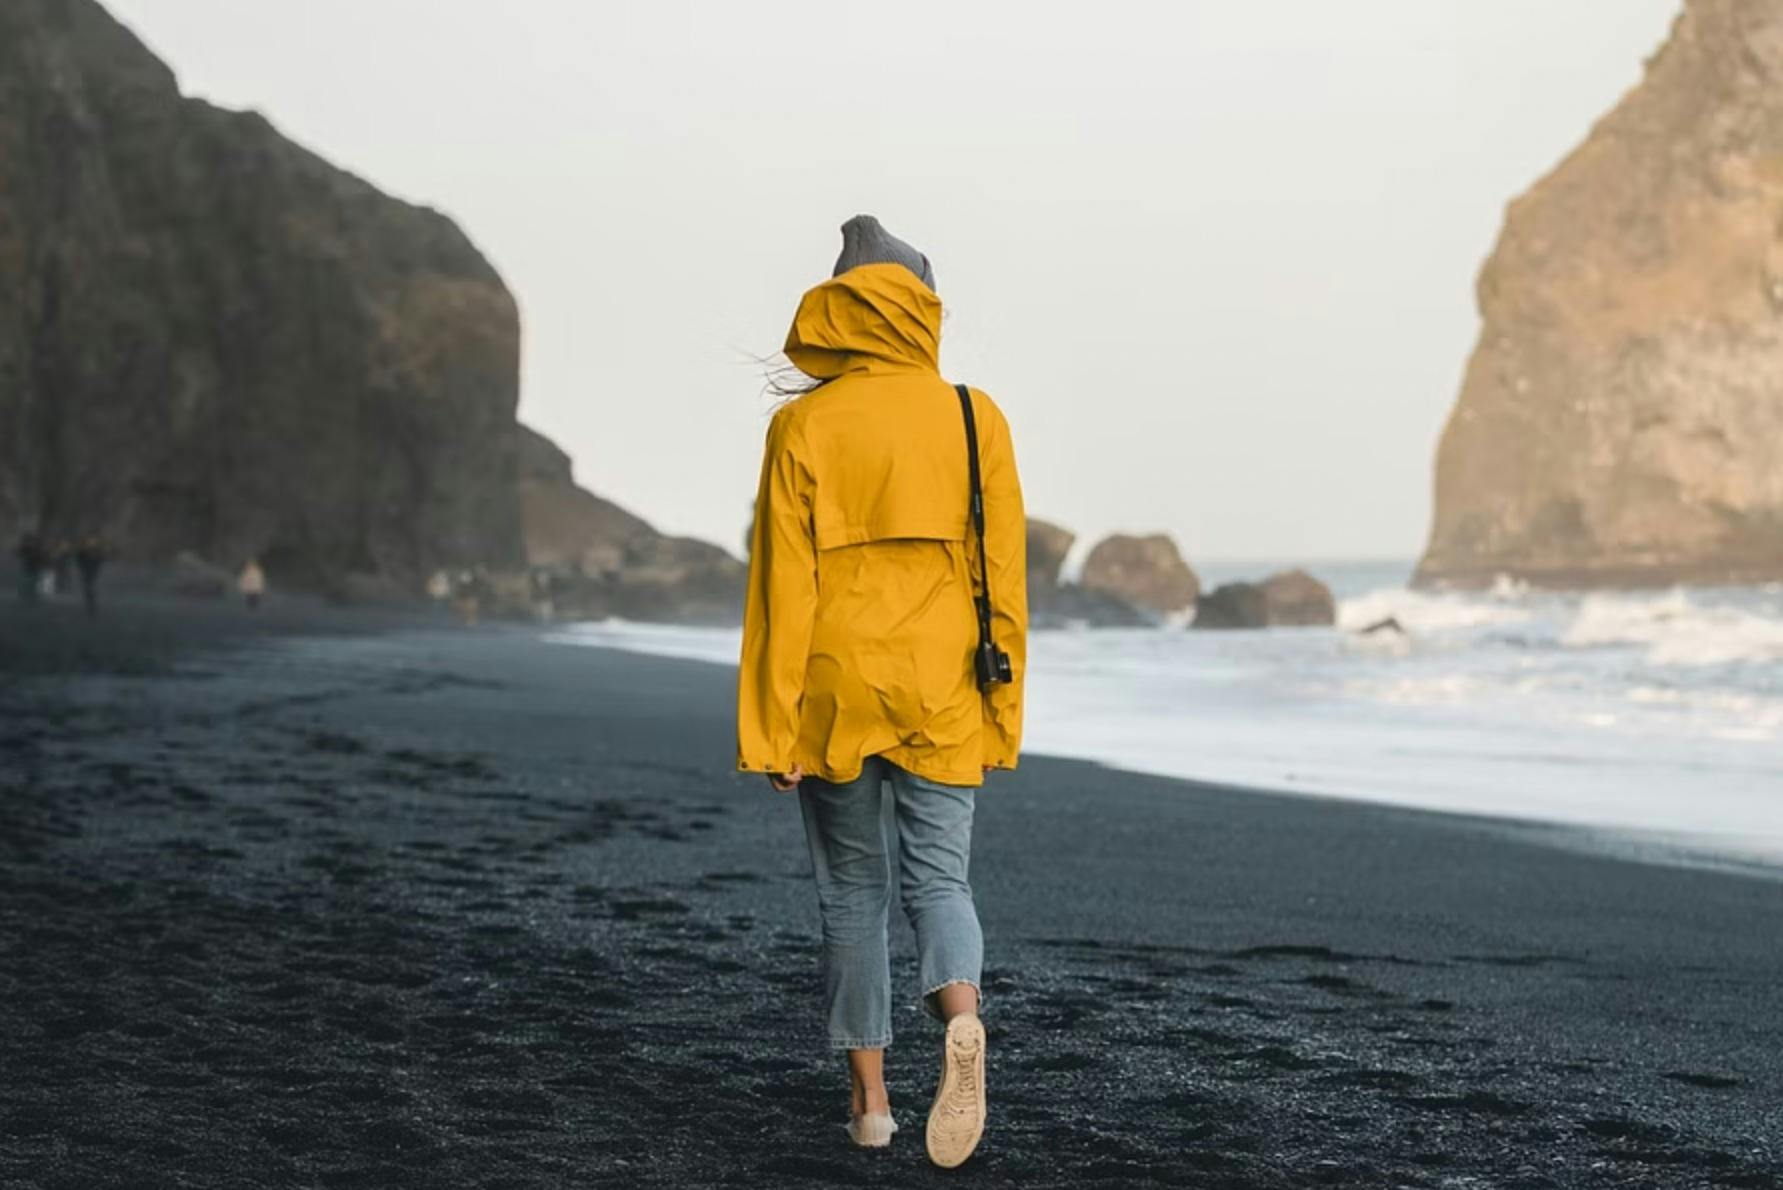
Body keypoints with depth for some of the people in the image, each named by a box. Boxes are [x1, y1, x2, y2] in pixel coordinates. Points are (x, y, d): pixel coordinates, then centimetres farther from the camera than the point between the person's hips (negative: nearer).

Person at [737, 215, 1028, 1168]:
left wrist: (770, 728, -3)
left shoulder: (803, 427, -5)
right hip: (942, 696, 1)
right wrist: (1003, 714, 7)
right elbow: (1003, 576, 0)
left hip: (834, 694, -1)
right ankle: (962, 1020, -22)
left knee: (851, 891, 12)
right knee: (938, 876, 8)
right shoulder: (975, 419, -1)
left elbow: (782, 587, -7)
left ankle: (870, 1097, 17)